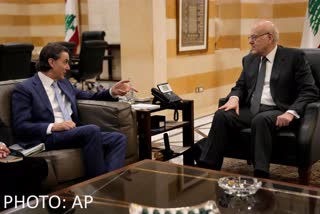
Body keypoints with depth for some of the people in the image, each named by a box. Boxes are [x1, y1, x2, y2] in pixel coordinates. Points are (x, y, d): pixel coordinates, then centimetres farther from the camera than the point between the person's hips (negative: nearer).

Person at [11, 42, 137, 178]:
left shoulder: (64, 83, 22)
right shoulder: (24, 89, 0)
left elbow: (89, 97, 31)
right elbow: (20, 127, -9)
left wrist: (112, 92, 13)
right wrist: (53, 126, -22)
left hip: (74, 134, 7)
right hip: (46, 137, -7)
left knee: (118, 139, -14)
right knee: (92, 130, -32)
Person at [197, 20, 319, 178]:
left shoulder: (294, 57, -1)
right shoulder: (249, 59, 16)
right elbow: (241, 85, 21)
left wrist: (291, 112, -24)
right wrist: (234, 98, -5)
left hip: (277, 112, -5)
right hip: (251, 109, 5)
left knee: (261, 120, -38)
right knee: (221, 115, -22)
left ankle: (261, 176, -38)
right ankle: (207, 169, -24)